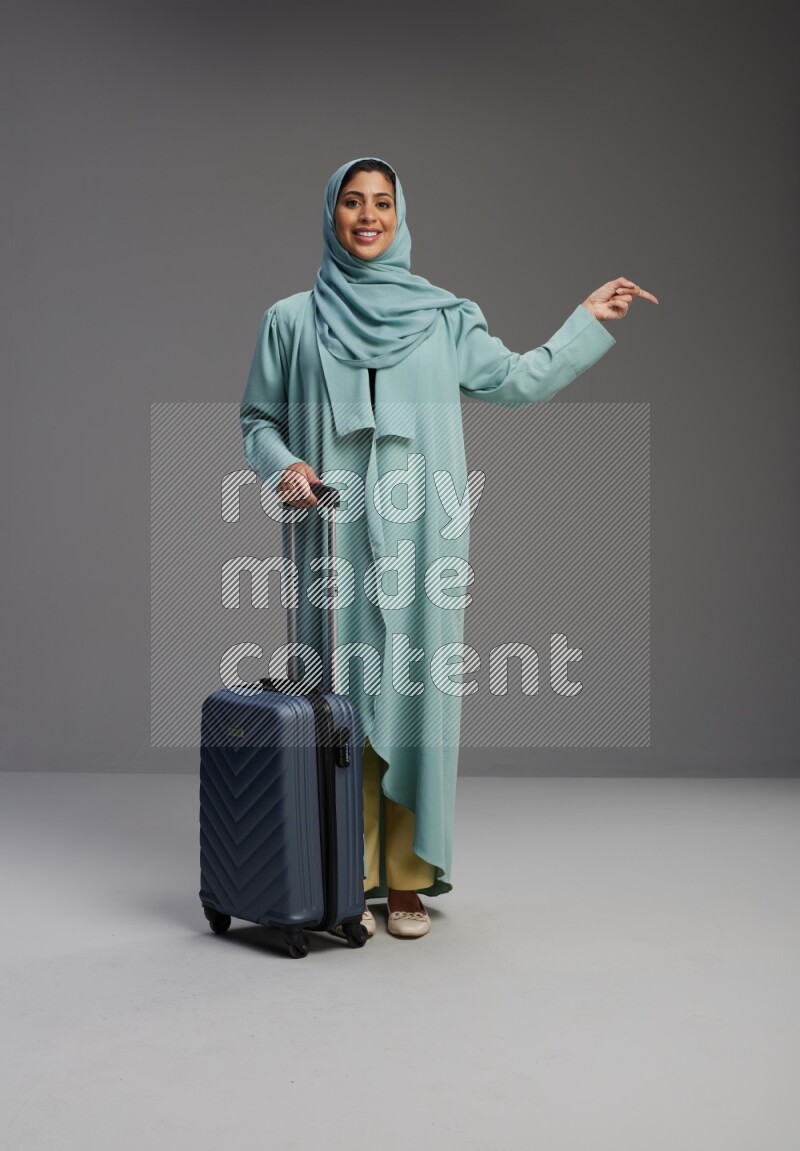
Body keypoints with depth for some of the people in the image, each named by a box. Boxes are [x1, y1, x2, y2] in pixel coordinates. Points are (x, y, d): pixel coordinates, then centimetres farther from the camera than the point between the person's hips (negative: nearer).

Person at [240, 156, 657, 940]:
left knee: (413, 696, -1)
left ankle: (408, 882, 9)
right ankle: (347, 882, 9)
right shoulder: (291, 321, 10)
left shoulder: (442, 317, 12)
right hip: (334, 538, 0)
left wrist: (589, 321, 16)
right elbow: (258, 418, 13)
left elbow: (517, 381, 17)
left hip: (418, 537, 1)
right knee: (341, 699, -1)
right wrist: (282, 467, -6)